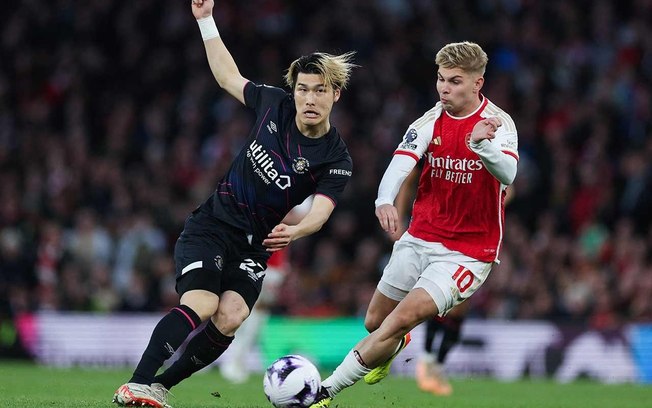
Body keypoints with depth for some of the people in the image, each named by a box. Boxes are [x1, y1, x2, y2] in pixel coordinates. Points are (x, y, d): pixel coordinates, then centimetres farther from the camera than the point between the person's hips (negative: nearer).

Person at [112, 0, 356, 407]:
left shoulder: (336, 160, -10)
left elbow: (320, 212, -23)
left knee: (230, 318, -23)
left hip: (255, 245, 0)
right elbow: (229, 77, 16)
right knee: (201, 304, -25)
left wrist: (294, 231, -45)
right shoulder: (274, 104, -3)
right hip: (213, 224, 0)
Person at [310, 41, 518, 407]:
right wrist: (385, 201, -39)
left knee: (402, 319, -20)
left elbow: (507, 174, -30)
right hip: (420, 239, 5)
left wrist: (482, 144, -51)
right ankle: (394, 347, 52)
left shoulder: (499, 123, -13)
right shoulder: (430, 122, -2)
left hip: (468, 251, -5)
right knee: (375, 322, 14)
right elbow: (401, 163, -17)